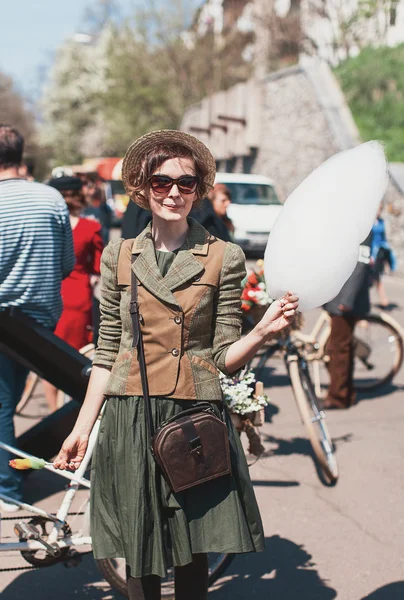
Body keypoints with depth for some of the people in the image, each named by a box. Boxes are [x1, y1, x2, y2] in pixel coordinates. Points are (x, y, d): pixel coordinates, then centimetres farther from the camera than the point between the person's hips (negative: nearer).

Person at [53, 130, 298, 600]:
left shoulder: (224, 258, 2)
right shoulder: (118, 256, 8)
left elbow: (225, 357, 1)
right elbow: (106, 354, 10)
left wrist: (263, 332, -18)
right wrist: (82, 428, 7)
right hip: (129, 420, 2)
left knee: (192, 560, 3)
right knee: (138, 562, 7)